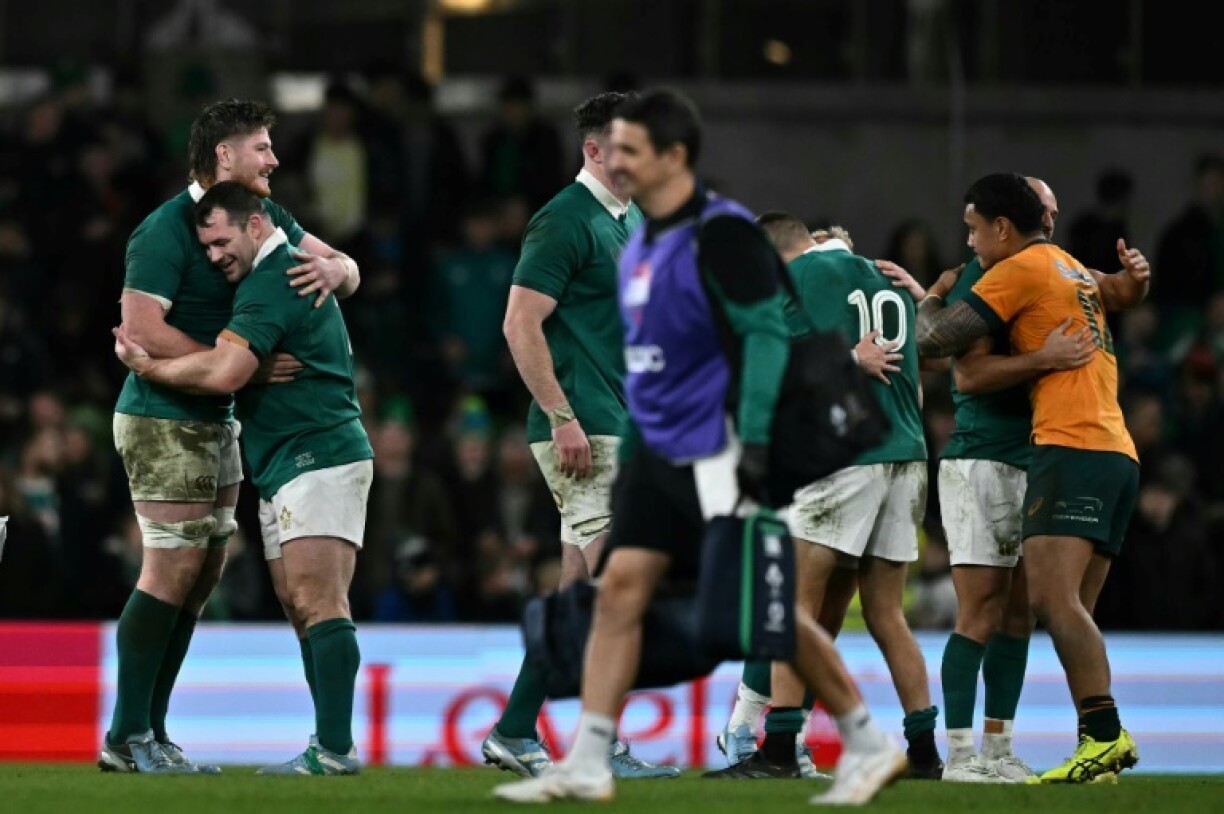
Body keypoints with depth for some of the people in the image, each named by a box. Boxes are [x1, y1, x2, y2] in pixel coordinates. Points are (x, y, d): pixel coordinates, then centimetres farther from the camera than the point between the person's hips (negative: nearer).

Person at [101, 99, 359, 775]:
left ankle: (151, 733, 12)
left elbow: (349, 272, 9)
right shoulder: (167, 230, -16)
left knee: (203, 572, 8)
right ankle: (127, 738, -7)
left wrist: (334, 267, -17)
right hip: (163, 420, -9)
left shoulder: (265, 217, 9)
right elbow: (140, 328, -24)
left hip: (215, 420, 9)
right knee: (173, 570, -11)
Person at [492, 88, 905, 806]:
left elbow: (767, 335, -18)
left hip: (717, 453, -8)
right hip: (658, 452, 8)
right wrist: (631, 451, 23)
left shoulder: (721, 234, -13)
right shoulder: (641, 244, 14)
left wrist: (755, 439, -24)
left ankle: (870, 745, 8)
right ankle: (587, 765, -2)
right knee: (621, 584, -1)